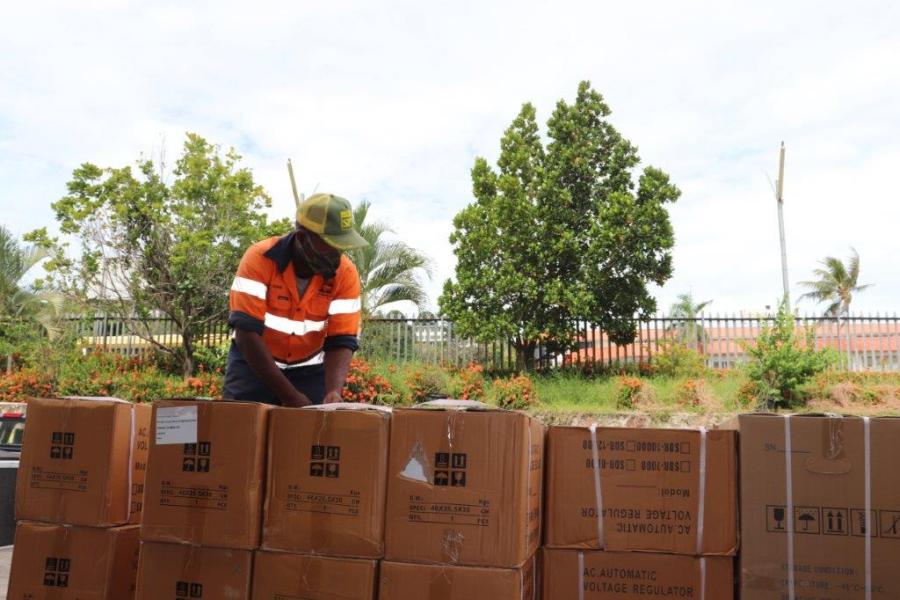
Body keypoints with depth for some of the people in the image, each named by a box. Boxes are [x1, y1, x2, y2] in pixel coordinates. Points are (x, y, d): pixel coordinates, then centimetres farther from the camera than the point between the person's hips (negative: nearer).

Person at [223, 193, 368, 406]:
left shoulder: (346, 274, -16)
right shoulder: (260, 259, -23)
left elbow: (341, 341, -16)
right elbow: (247, 333, -27)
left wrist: (334, 392, -35)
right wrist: (289, 395, -30)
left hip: (310, 368, 2)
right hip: (252, 365, -2)